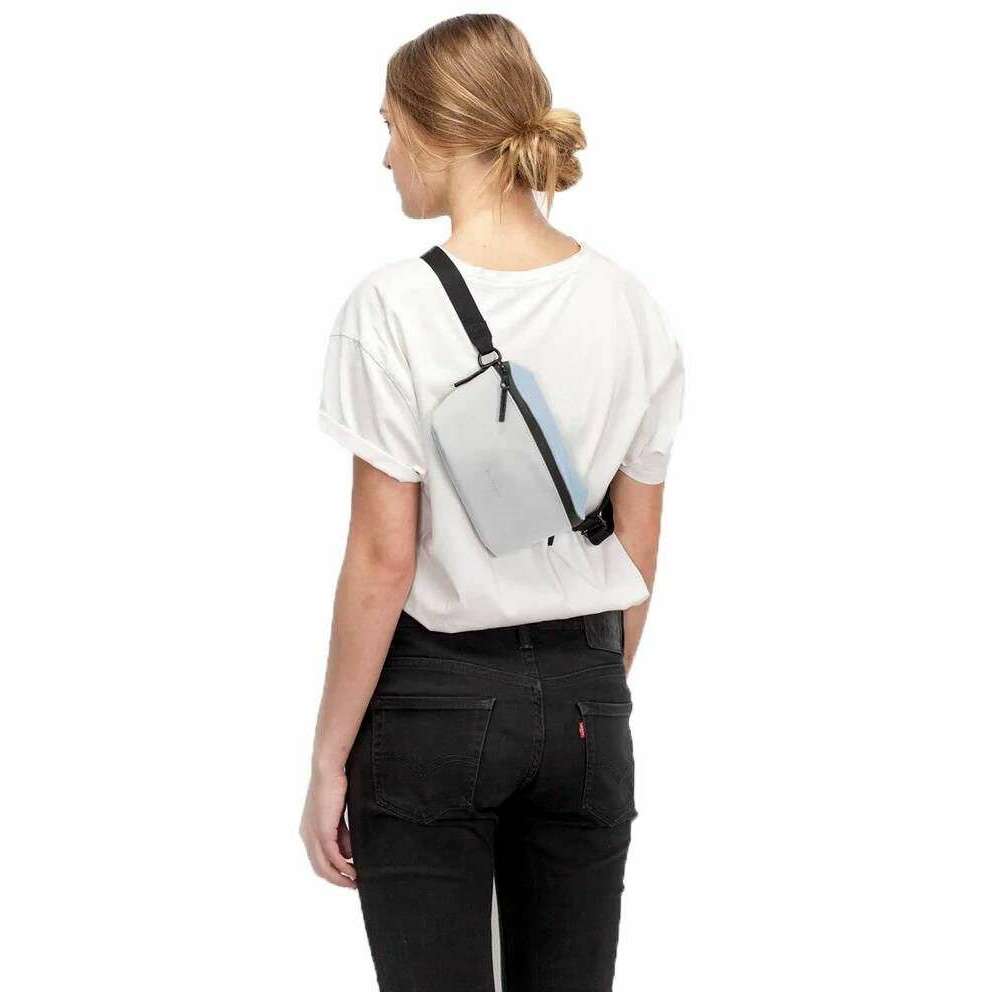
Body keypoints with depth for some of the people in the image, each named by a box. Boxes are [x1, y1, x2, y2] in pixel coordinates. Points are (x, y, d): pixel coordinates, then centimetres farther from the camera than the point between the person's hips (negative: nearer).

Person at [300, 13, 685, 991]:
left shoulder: (395, 309, -15)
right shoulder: (630, 306, 1)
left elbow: (383, 562, -14)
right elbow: (640, 554, 6)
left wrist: (329, 760, -6)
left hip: (434, 700, -5)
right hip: (585, 698, 5)